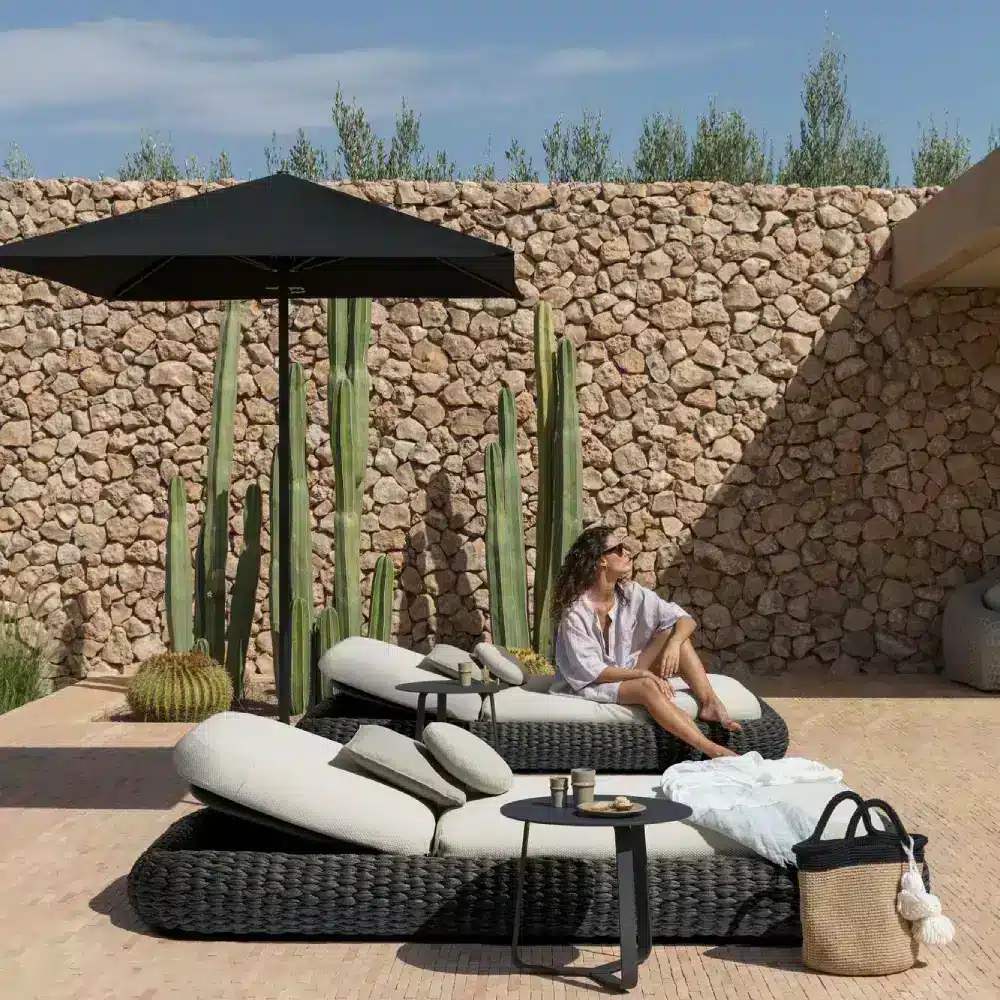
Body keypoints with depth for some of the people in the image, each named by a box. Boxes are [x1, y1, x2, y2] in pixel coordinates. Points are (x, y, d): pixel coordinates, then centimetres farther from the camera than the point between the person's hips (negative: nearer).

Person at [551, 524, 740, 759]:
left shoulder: (630, 593, -5)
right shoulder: (575, 611, -20)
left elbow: (685, 619, -6)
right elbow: (590, 670, -22)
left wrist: (674, 643, -28)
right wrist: (641, 673, -29)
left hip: (627, 672, 7)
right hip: (590, 684, -7)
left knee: (674, 632, -12)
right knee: (647, 686, -35)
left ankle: (709, 702, -23)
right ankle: (711, 750, -40)